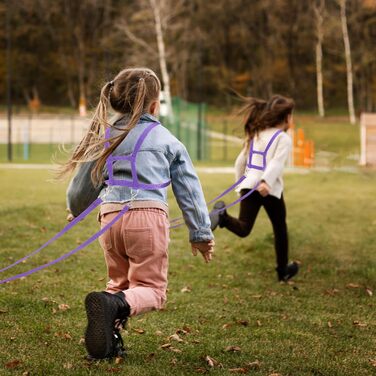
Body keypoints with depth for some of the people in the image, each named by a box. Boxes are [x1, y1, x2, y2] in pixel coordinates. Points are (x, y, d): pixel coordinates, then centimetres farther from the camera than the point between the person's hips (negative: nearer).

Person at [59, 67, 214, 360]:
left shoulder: (105, 137, 17)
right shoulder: (167, 140, 11)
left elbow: (84, 184, 24)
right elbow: (189, 189, 12)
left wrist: (76, 212, 45)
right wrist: (201, 233, 19)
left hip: (110, 217, 3)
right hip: (148, 217, -3)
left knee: (119, 282, 22)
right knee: (151, 288, 2)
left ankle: (108, 337, -2)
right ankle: (116, 304, -30)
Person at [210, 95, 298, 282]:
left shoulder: (255, 135, 19)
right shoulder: (283, 138, -1)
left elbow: (240, 161, 20)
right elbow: (277, 163, -17)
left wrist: (240, 181, 31)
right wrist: (267, 182, -31)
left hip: (249, 186, 5)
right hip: (270, 189, -4)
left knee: (243, 228, -7)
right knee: (280, 229, 16)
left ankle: (223, 216, -38)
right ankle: (283, 270, 26)